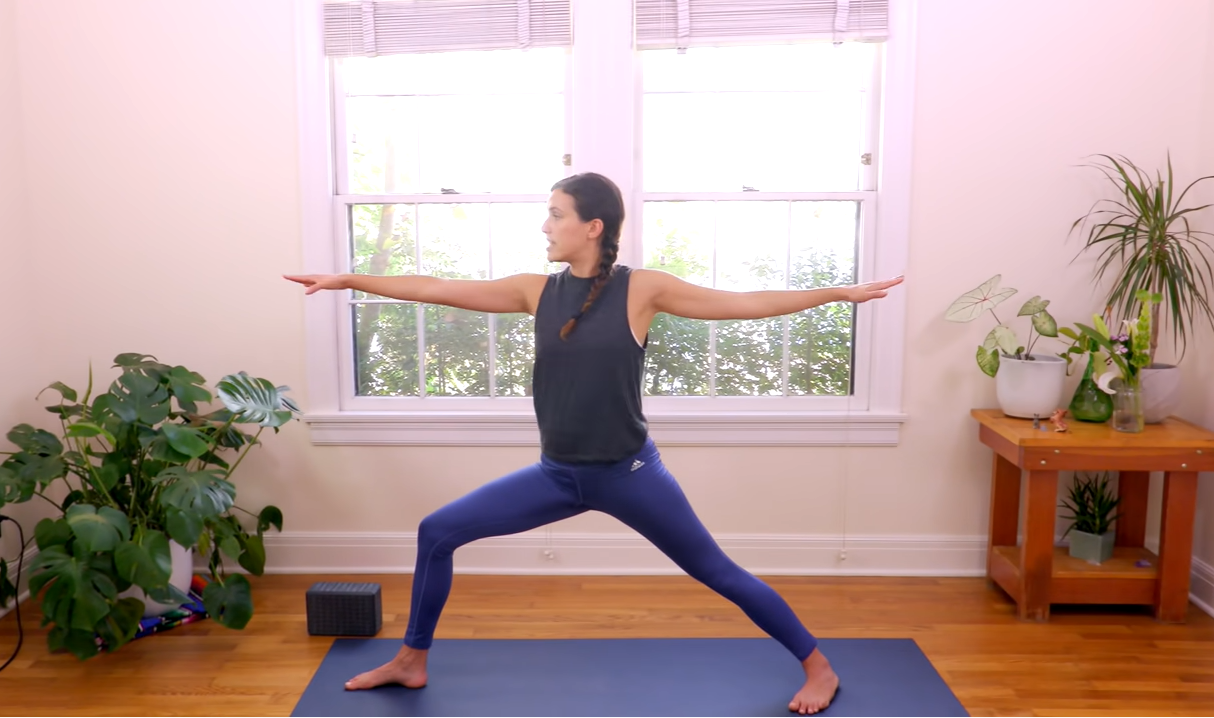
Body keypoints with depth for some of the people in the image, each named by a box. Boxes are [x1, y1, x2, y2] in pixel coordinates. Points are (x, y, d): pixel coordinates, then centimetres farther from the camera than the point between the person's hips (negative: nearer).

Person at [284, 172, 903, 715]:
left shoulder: (642, 289, -10)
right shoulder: (537, 291, 0)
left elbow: (745, 304, -6)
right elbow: (437, 290, 4)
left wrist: (837, 293, -7)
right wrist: (349, 280, 6)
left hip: (629, 472, -4)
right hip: (557, 475, 5)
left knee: (717, 572, 4)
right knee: (436, 532, 4)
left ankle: (819, 668, 25)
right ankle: (410, 662, 25)